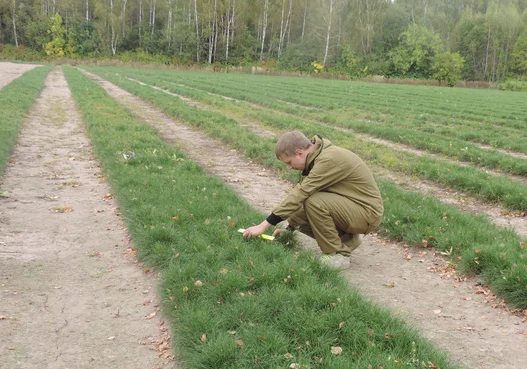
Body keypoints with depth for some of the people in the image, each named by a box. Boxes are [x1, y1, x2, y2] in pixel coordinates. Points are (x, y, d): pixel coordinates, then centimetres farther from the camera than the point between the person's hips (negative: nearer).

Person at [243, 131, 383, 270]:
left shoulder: (329, 159, -26)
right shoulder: (317, 157, 3)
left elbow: (300, 194, -29)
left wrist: (264, 225, -25)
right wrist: (289, 228, 6)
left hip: (368, 212, -9)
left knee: (314, 202, -30)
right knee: (295, 215, -4)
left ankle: (337, 256, -13)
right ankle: (347, 239, 10)